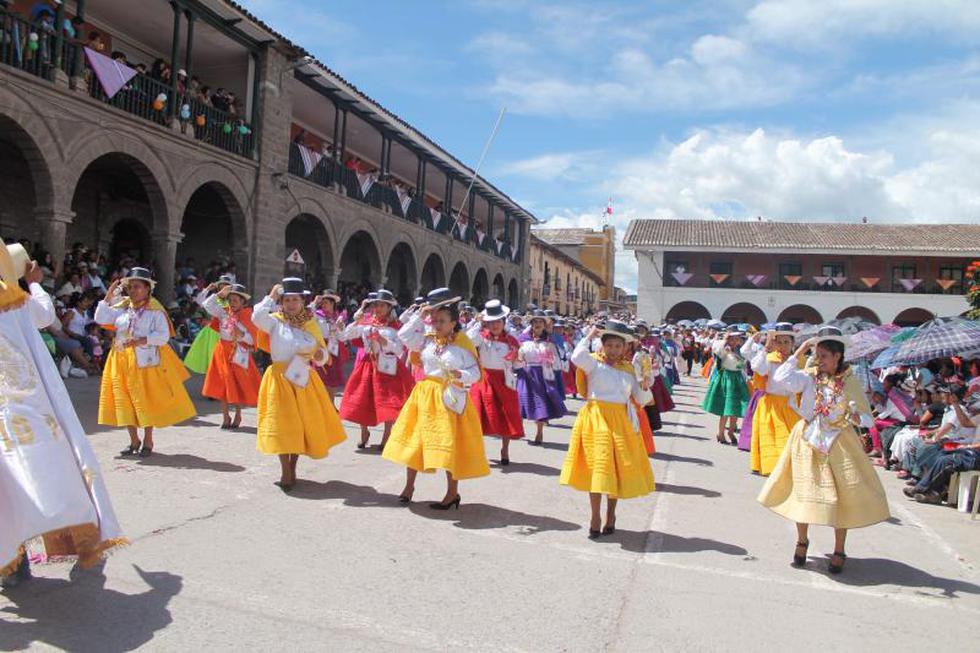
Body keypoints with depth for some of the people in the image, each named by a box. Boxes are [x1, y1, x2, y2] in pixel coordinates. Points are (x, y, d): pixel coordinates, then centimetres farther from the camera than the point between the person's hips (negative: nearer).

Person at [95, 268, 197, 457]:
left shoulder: (155, 311, -5)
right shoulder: (121, 308, 9)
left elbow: (164, 336, -11)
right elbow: (100, 319, 2)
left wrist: (142, 340, -22)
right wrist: (109, 295, 0)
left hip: (146, 360, -4)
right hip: (123, 360, 4)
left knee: (147, 401, 1)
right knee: (125, 401, 6)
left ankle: (148, 441, 16)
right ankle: (134, 441, 20)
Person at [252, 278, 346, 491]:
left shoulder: (311, 324, 6)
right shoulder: (275, 321, 0)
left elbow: (322, 354, 9)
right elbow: (257, 317, -22)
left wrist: (320, 355, -14)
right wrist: (271, 296, -14)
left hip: (303, 379, 3)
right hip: (280, 378, -3)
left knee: (303, 422, 8)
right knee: (283, 424, -4)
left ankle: (292, 468, 26)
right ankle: (286, 473, 7)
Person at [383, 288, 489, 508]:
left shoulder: (462, 345, -7)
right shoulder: (427, 340, 5)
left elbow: (475, 373, -8)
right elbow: (403, 335, 1)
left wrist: (460, 375, -29)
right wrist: (419, 316, -1)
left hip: (450, 397, -5)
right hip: (425, 395, 5)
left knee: (449, 443, 0)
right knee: (415, 440, 10)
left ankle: (452, 492, 16)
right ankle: (409, 486, 27)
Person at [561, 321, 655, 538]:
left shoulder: (628, 369, 10)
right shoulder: (594, 364, -3)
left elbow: (641, 399, 11)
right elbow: (577, 358, -25)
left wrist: (645, 385, -8)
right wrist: (589, 336, -14)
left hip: (621, 422, 4)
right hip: (596, 419, -4)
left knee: (617, 468, 8)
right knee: (598, 467, -3)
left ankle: (610, 514, 25)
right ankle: (595, 516, 10)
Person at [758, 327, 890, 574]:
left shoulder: (850, 382, -4)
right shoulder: (809, 376, -4)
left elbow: (867, 417, -2)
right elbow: (782, 378, -21)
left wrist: (856, 417, -25)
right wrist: (799, 352, -17)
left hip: (838, 443, -1)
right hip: (808, 441, 1)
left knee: (842, 496, 3)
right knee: (804, 491, 8)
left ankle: (838, 551, 21)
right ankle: (801, 541, 29)